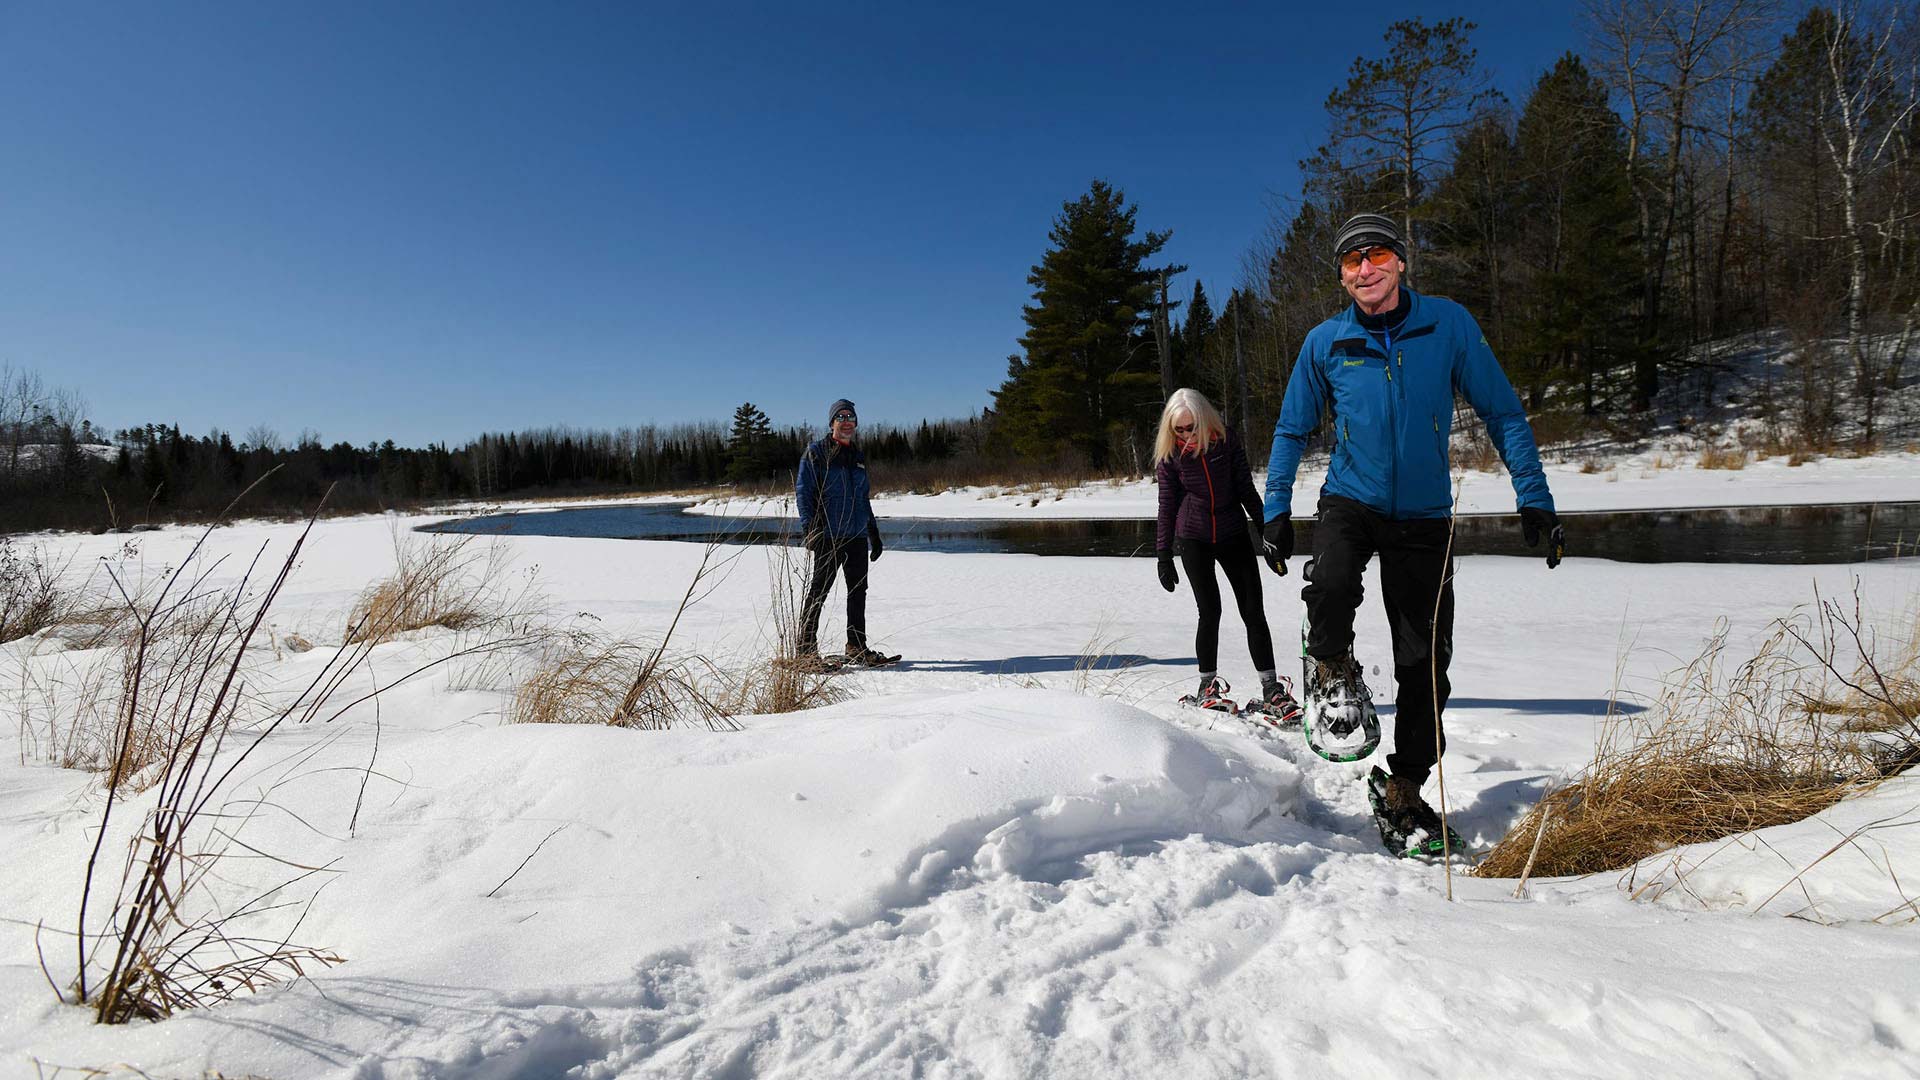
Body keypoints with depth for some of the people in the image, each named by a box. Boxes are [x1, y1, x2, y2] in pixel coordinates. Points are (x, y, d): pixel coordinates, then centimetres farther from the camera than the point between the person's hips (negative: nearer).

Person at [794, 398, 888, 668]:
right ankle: (805, 650, -1)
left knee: (858, 590, 10)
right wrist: (810, 527, -19)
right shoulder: (816, 453, -1)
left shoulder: (858, 457, 18)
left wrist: (874, 533, 21)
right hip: (829, 535, -6)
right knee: (819, 590, -6)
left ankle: (856, 647, 19)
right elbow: (803, 491, -7)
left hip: (858, 535, 7)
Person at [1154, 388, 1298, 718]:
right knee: (1210, 612, -5)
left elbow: (1246, 490, 2)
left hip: (1234, 535, 1)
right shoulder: (1170, 455, -5)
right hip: (1194, 540, -1)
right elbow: (1167, 506, 0)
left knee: (1253, 612, -2)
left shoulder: (1227, 442, -6)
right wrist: (1163, 556, -2)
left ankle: (1271, 689, 4)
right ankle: (1208, 684, 12)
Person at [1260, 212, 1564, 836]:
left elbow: (1502, 413, 0)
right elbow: (1292, 431, 9)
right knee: (1330, 583, -34)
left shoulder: (1448, 324, -5)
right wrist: (1276, 511, 2)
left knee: (1426, 662, 2)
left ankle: (1405, 788, 21)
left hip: (1424, 515, 1)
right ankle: (1334, 673, -2)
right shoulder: (1325, 342, -2)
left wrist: (1534, 498, -6)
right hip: (1351, 501, 0)